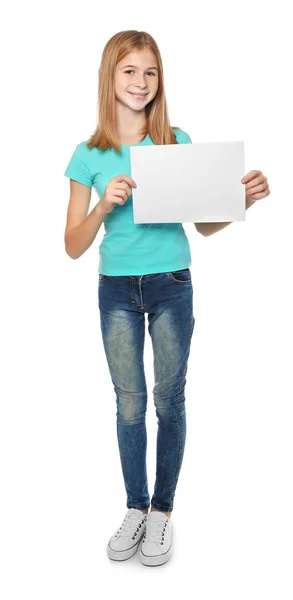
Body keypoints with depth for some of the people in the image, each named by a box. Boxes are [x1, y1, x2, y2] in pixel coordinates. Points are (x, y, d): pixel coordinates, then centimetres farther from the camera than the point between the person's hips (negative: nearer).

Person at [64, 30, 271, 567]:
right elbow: (74, 246, -2)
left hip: (171, 286, 0)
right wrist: (106, 203, -18)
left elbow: (204, 225, 4)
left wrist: (245, 200, -13)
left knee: (169, 400, 9)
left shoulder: (179, 143, 0)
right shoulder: (90, 155, 0)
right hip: (116, 290, 1)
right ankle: (136, 508, 30)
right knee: (129, 404, 10)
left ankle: (163, 509, 29)